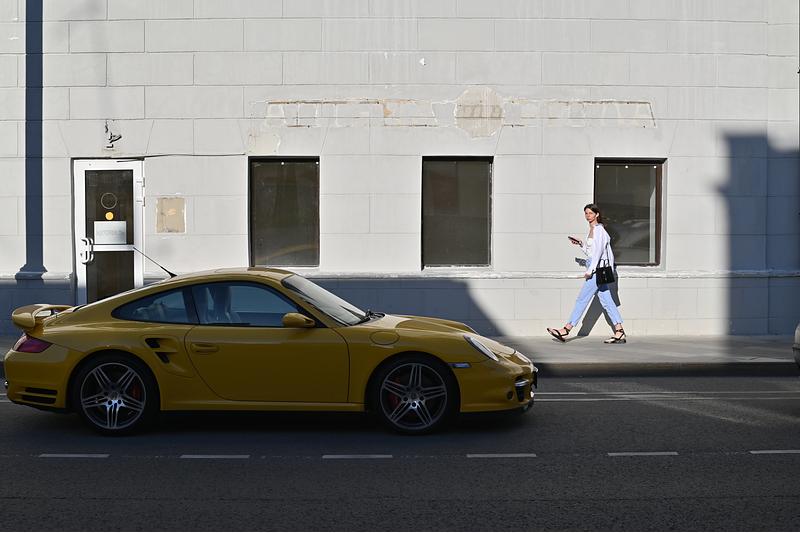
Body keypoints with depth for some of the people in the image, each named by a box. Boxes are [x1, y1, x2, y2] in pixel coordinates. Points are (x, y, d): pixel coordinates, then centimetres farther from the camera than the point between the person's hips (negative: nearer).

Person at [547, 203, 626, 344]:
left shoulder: (599, 230, -10)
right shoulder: (592, 230, 18)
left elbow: (598, 251, -18)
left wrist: (590, 270, -22)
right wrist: (581, 245, 14)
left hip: (598, 269, -10)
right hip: (596, 269, 10)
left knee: (582, 299, -6)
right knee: (606, 301, 5)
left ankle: (566, 330, -3)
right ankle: (619, 333, 3)